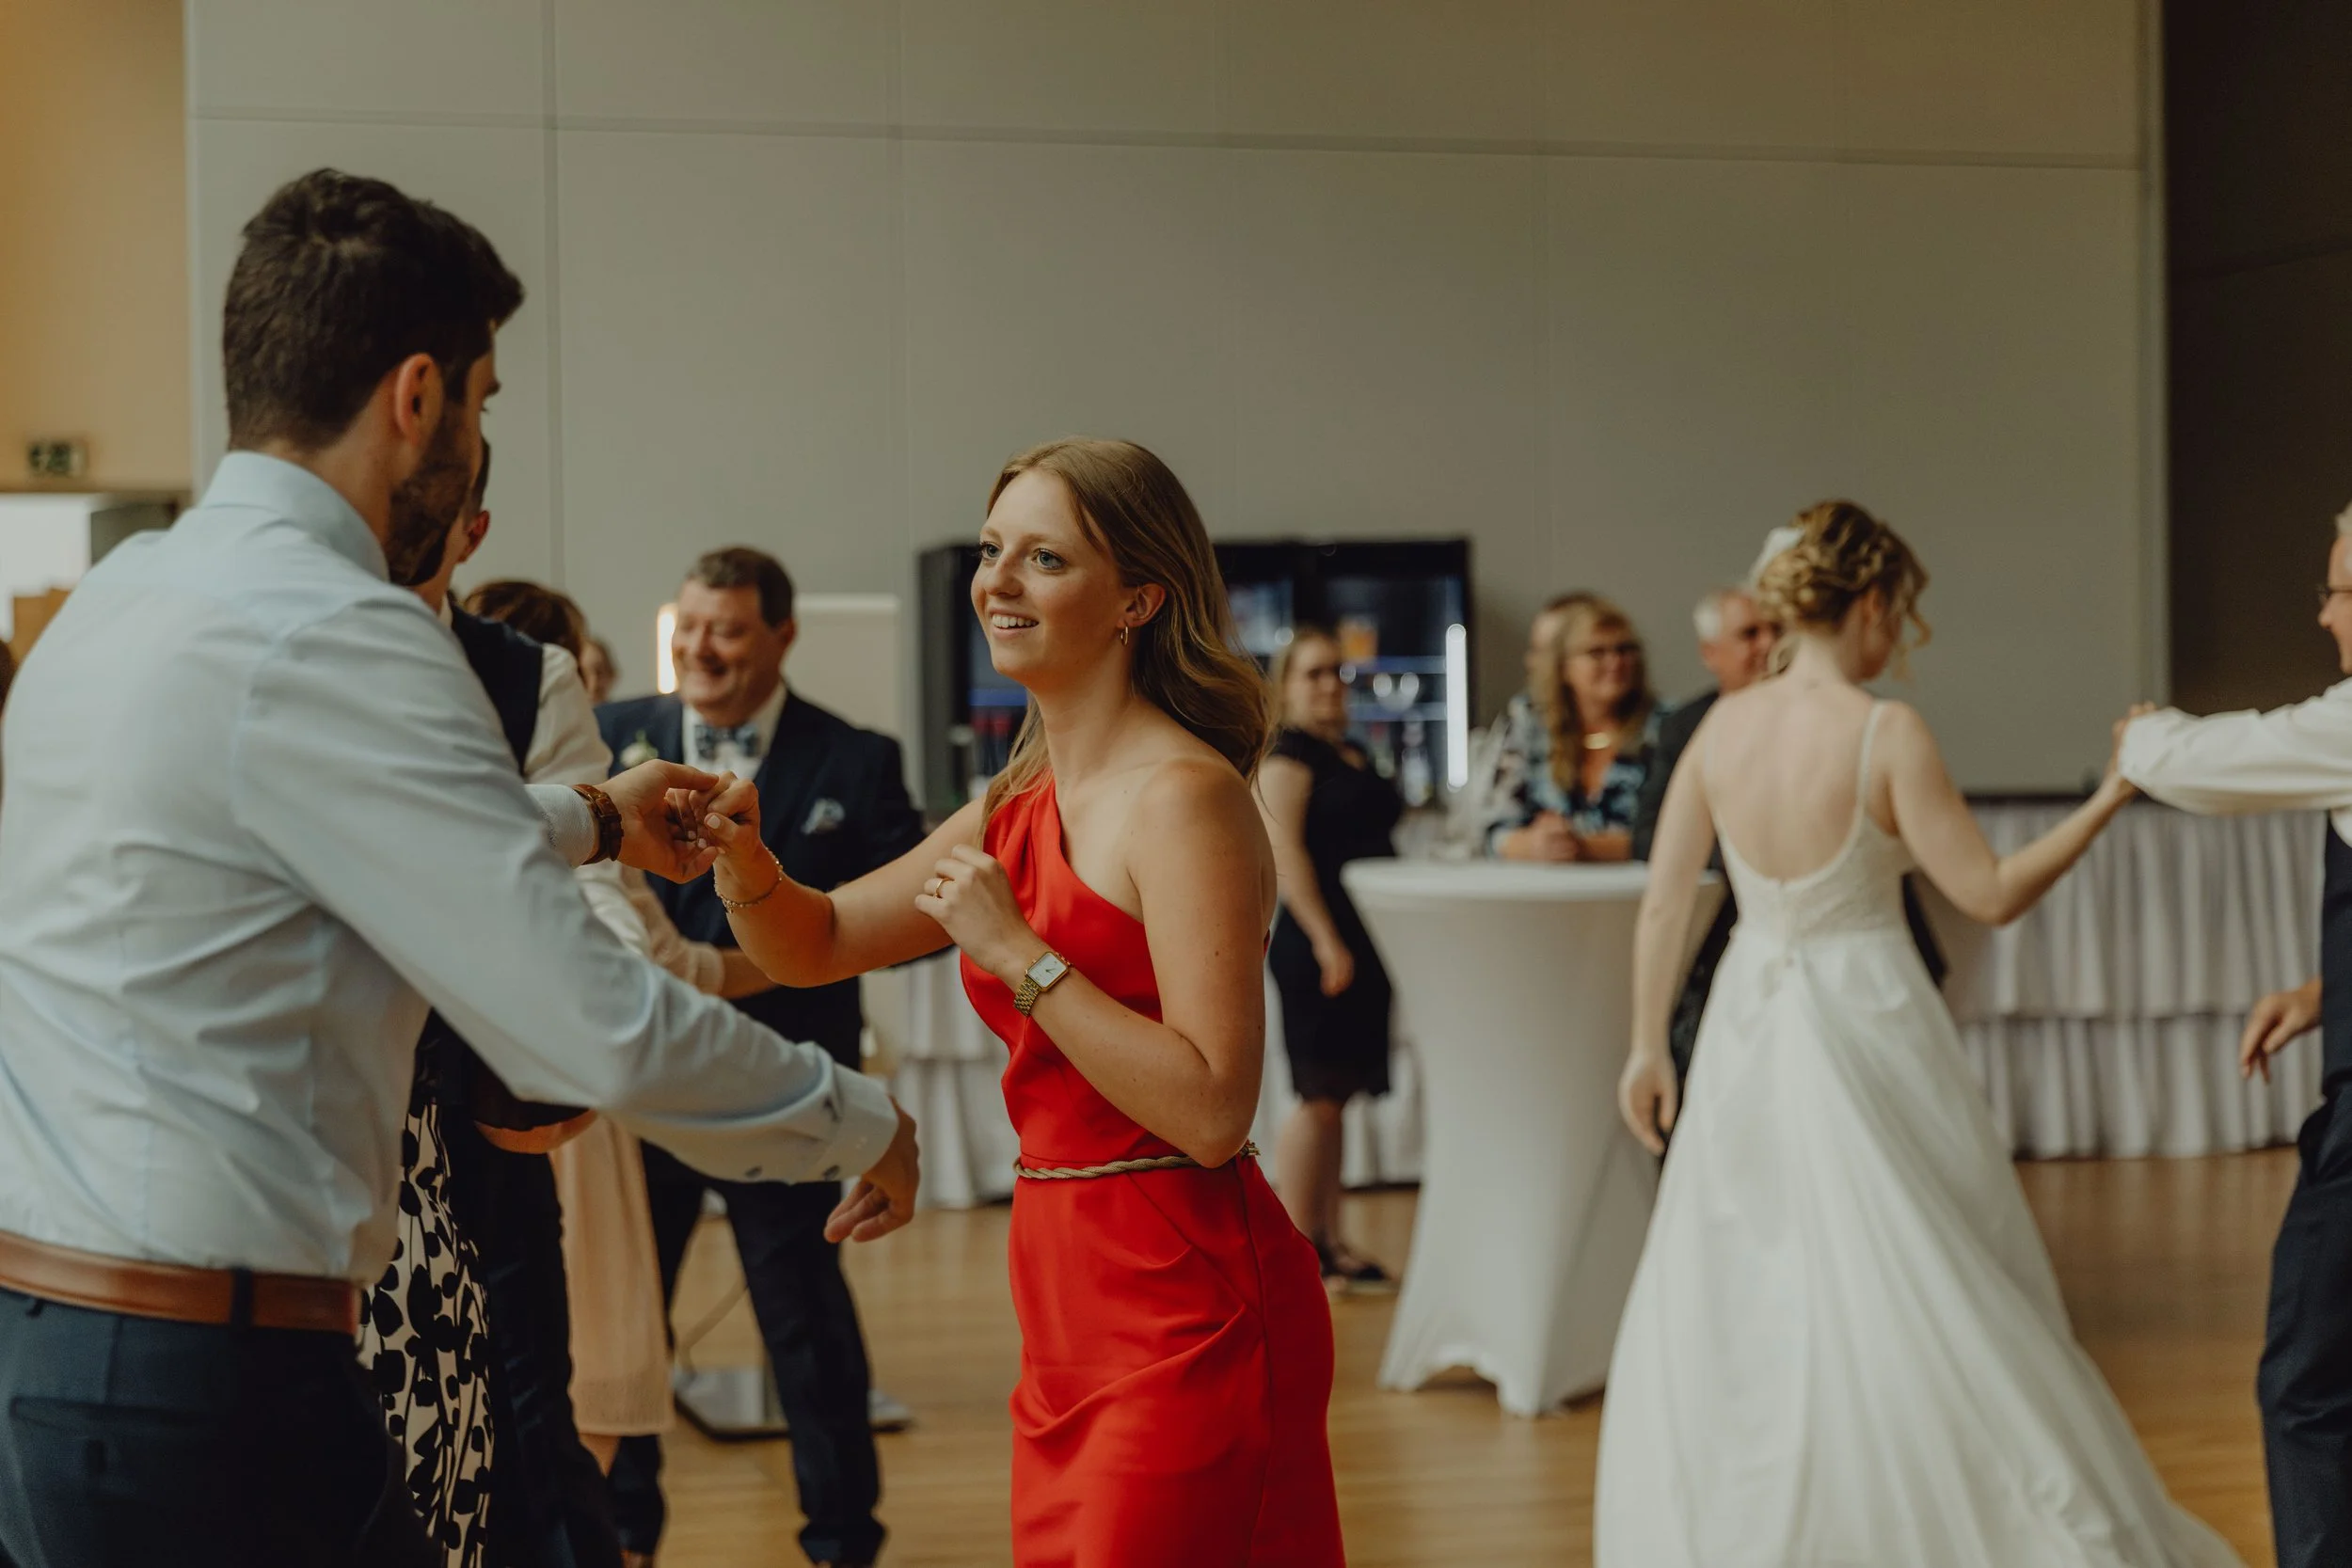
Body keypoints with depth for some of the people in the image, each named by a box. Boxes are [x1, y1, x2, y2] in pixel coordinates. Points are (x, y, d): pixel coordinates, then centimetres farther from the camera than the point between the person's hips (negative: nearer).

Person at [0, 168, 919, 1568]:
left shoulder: (125, 596, 13)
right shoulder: (333, 640, -16)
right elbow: (599, 1032, -18)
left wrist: (585, 819, 43)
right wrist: (859, 1124, -3)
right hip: (202, 1392, -9)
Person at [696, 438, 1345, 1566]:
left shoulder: (1183, 795, -14)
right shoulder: (1021, 806, 12)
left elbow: (1211, 1112, -21)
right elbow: (814, 946, 18)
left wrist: (1018, 953, -19)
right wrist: (745, 857, -2)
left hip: (1186, 1313, -8)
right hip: (1070, 1304, 8)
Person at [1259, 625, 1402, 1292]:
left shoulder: (1351, 756, 19)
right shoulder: (1287, 753, -9)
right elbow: (1284, 850, -18)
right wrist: (1325, 939, -23)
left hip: (1359, 948, 9)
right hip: (1317, 949, -9)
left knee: (1335, 1098, 10)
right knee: (1319, 1096, -8)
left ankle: (1329, 1244, 14)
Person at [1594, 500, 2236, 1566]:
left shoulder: (1722, 726, 0)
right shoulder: (1887, 735, -14)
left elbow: (1662, 902, 3)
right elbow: (1990, 893, -13)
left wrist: (1649, 1047, 10)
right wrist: (2110, 800, -5)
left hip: (1748, 1033, 5)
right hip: (1867, 1025, -5)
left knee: (1735, 1299, 14)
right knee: (1916, 1296, 5)